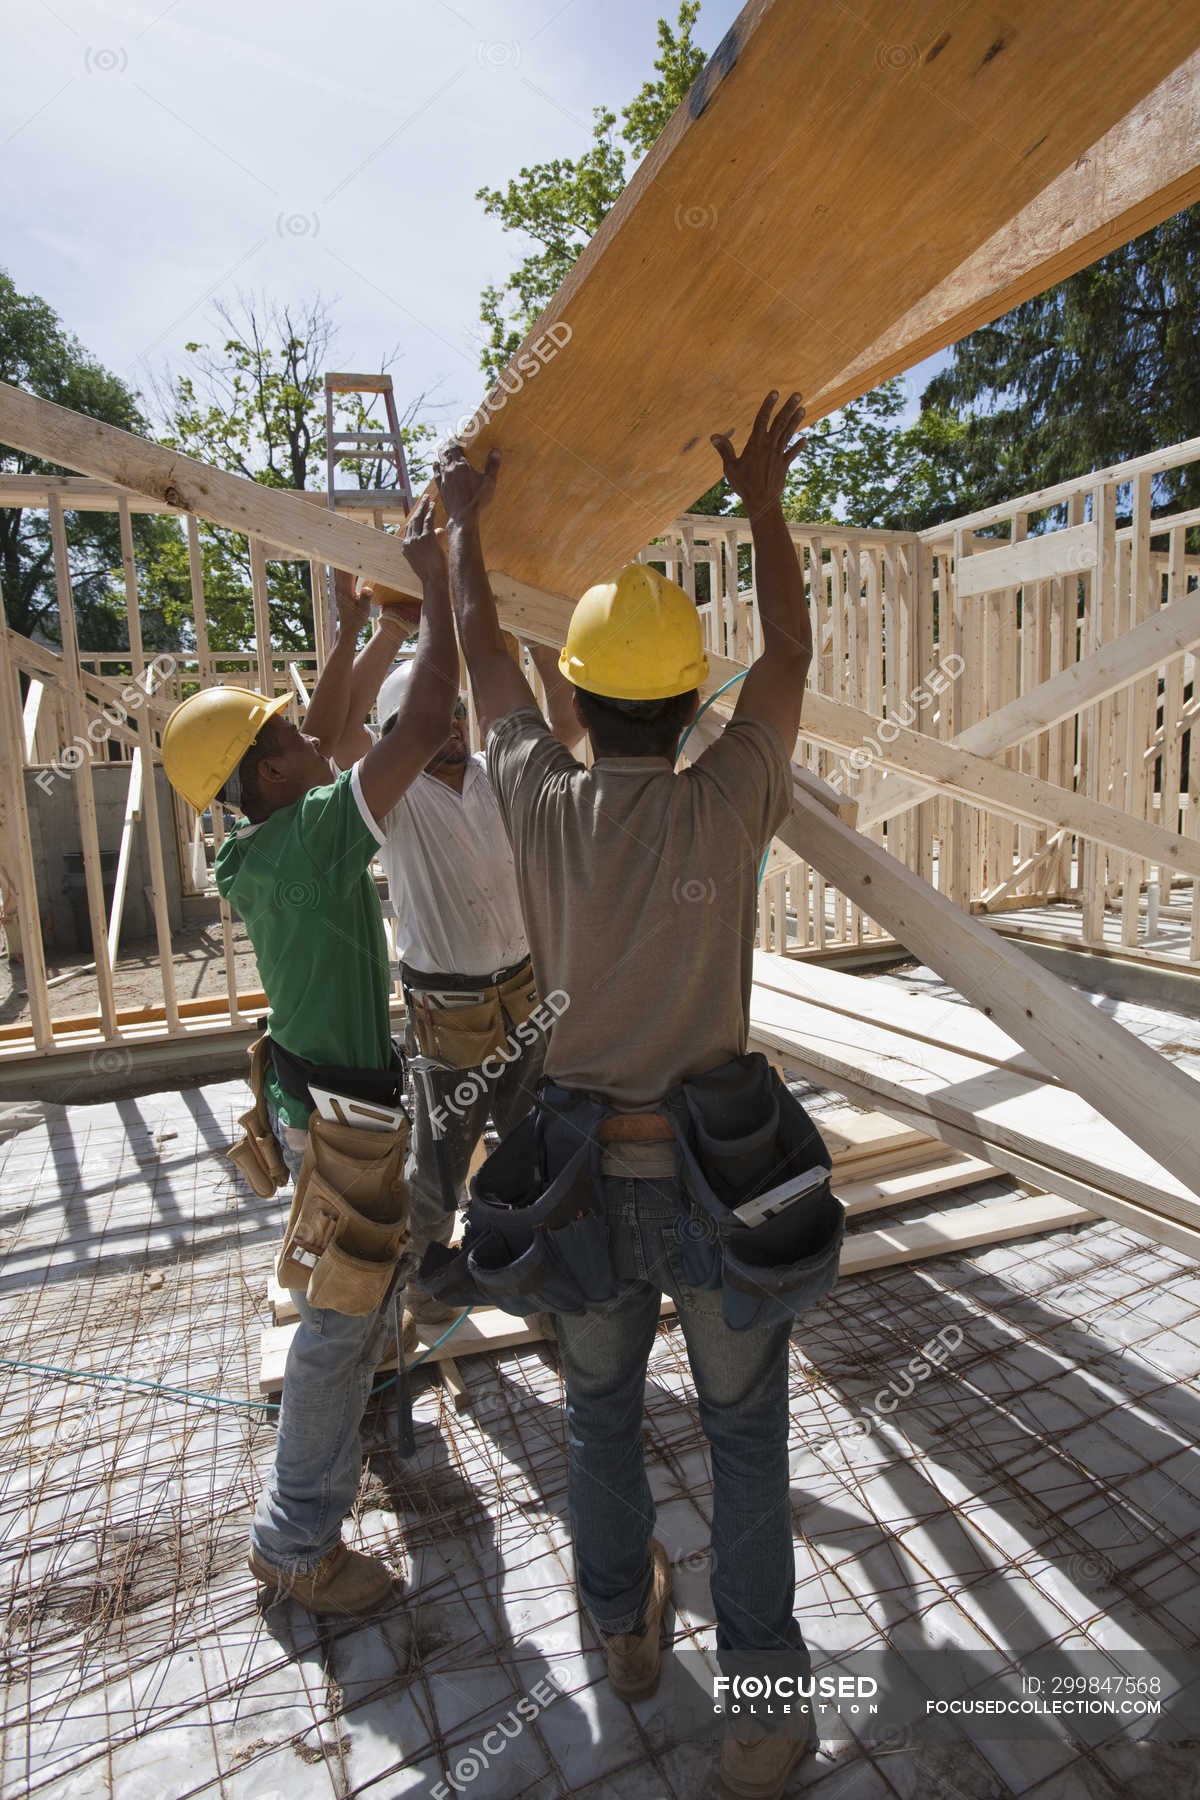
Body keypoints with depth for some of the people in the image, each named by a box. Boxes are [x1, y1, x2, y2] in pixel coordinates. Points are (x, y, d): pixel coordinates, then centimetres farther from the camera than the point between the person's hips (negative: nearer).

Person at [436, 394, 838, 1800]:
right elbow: (789, 659, 3)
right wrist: (763, 504, 16)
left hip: (581, 1179, 2)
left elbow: (479, 651, 6)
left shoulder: (540, 802, -11)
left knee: (600, 1410, 26)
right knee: (744, 1431, 19)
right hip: (720, 1177, -1)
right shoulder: (724, 807, -15)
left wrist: (464, 516, 23)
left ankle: (625, 1622, 49)